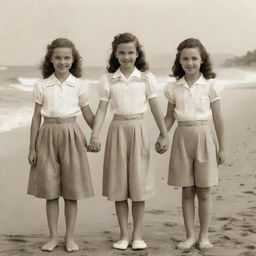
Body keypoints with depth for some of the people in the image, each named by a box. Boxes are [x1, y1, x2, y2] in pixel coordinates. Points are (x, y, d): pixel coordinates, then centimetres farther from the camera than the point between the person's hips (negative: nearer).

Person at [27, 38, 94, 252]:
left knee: (72, 190, 4)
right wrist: (32, 148, 3)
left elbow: (88, 115, 8)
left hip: (71, 135, 0)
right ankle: (53, 237, 17)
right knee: (50, 190, 5)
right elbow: (37, 117, 5)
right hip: (48, 136, 1)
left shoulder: (79, 85, 2)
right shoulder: (42, 86, 2)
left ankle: (70, 237, 16)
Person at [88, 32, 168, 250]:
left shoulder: (146, 78, 0)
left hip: (138, 129, -1)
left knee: (139, 182, 1)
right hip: (118, 129, 1)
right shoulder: (108, 80, 1)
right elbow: (102, 109, -1)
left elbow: (155, 108, 4)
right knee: (119, 183, 4)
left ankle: (137, 235, 11)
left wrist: (164, 135, 6)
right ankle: (124, 235, 14)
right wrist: (94, 136, -10)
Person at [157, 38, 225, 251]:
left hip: (203, 136, -2)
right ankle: (190, 236, 16)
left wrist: (222, 147, 1)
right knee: (187, 191, 7)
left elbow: (218, 118, 0)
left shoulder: (210, 85, -2)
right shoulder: (174, 87, 4)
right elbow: (169, 117, 10)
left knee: (203, 191, 4)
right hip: (182, 137, 2)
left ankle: (204, 236, 15)